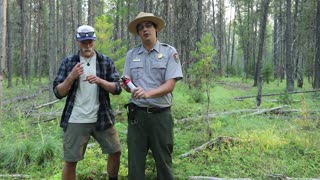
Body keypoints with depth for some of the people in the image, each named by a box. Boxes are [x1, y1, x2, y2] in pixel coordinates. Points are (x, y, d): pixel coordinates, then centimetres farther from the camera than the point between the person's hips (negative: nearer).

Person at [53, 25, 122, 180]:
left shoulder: (106, 61, 3)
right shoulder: (68, 62, 1)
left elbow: (117, 89, -2)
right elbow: (58, 93, -2)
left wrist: (100, 81, -20)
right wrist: (71, 77, -18)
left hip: (102, 118, 2)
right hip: (75, 120, -1)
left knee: (115, 151, 11)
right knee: (70, 161, 5)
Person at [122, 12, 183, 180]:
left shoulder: (169, 52, -3)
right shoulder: (131, 54, 8)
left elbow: (170, 85, -12)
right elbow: (128, 83, 8)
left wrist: (147, 93, -28)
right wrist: (127, 85, -16)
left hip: (160, 115, -2)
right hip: (137, 114, 3)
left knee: (163, 161, 8)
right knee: (135, 161, 7)